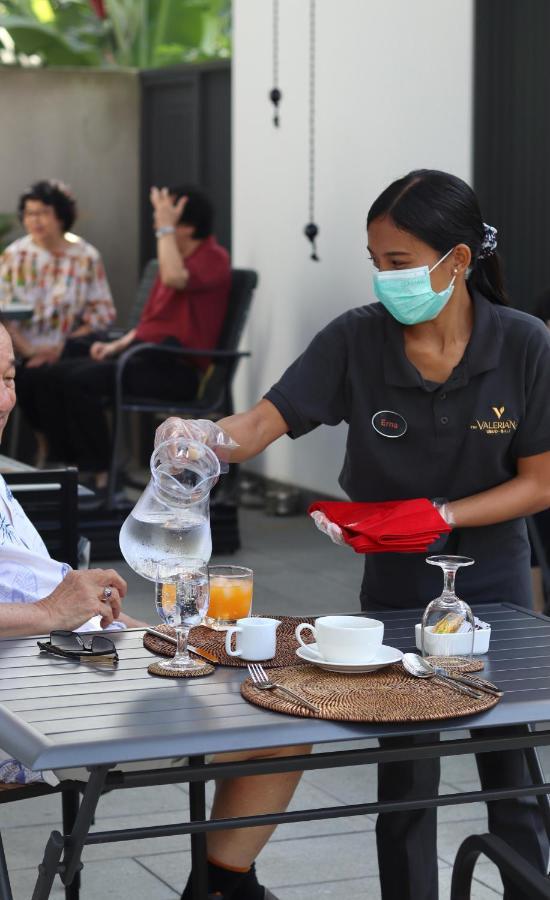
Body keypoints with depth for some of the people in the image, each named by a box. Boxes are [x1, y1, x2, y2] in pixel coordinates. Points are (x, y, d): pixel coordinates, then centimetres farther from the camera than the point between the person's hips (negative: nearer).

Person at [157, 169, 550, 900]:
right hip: (395, 583, 0)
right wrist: (202, 437, -39)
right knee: (405, 780, 8)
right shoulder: (357, 340, -13)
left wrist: (440, 515, -21)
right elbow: (265, 422, -18)